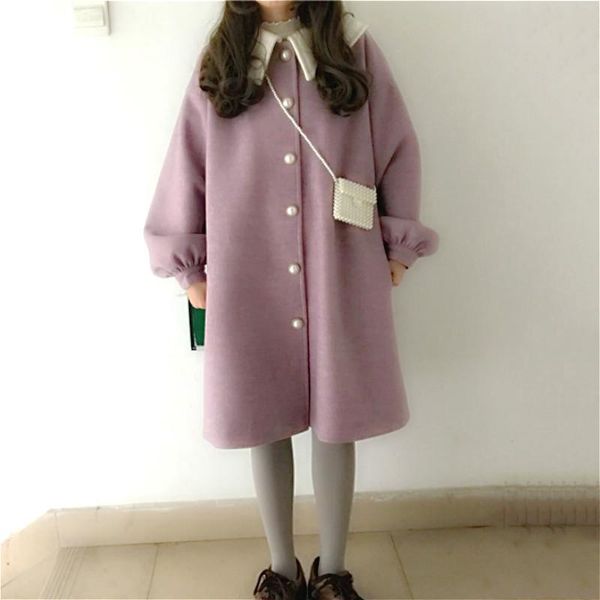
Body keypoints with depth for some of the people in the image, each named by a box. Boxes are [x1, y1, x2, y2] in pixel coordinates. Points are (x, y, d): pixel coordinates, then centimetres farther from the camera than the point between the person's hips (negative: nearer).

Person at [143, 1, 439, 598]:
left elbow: (397, 148, 8)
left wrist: (399, 242, 9)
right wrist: (189, 266, 8)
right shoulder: (217, 57, 7)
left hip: (341, 275, 0)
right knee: (265, 421, 10)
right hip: (248, 279, 1)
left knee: (335, 422, 8)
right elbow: (186, 164, 8)